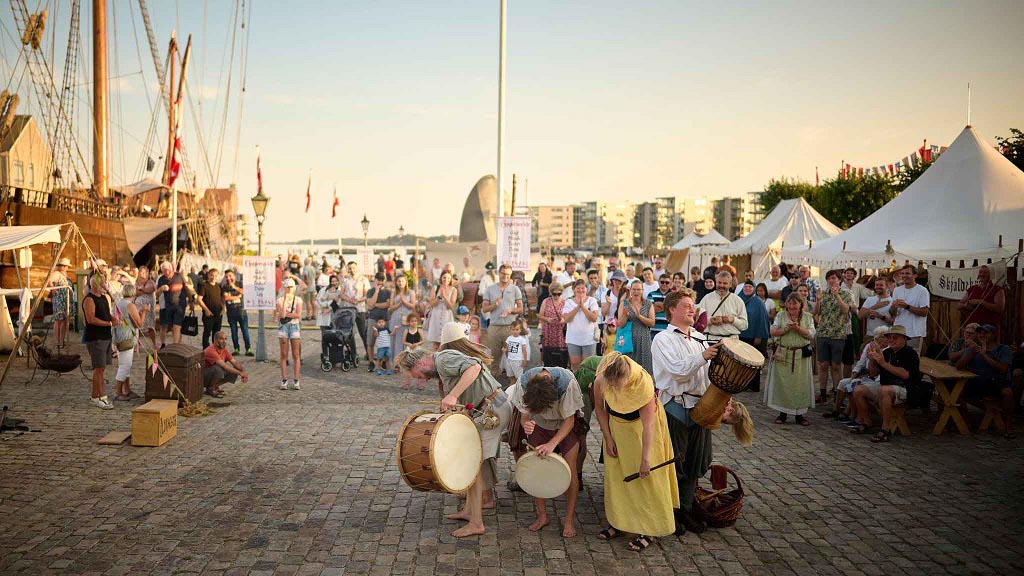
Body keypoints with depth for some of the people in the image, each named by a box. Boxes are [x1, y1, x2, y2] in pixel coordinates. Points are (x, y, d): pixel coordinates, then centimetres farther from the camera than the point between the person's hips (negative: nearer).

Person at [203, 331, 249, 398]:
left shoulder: (224, 350, 0)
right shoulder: (211, 351, -26)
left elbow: (235, 362, -4)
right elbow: (225, 366, -33)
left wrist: (244, 371, -23)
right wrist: (240, 373, -31)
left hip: (214, 374, 8)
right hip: (203, 378, -8)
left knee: (234, 372, -8)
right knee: (218, 369, -36)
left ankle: (215, 386, 6)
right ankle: (210, 389, -11)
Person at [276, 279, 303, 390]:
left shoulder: (298, 300, 2)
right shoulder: (280, 300, 1)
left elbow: (298, 315, -10)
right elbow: (281, 314, -14)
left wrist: (285, 314, -10)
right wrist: (285, 300, -15)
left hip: (294, 327, 0)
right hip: (283, 327, 0)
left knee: (296, 355, 0)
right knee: (284, 355, 2)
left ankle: (296, 381, 3)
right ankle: (284, 381, 6)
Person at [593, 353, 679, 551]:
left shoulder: (643, 382, -36)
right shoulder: (600, 382, -25)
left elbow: (647, 425, -31)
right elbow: (600, 409, -4)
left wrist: (645, 459, -29)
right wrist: (608, 439, -4)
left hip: (640, 426, -4)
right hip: (616, 426, 4)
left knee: (645, 477, -3)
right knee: (615, 474, 7)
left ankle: (650, 530, 7)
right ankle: (618, 521, 22)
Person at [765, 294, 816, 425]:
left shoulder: (808, 317, 6)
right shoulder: (781, 315, 6)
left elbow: (811, 335, -4)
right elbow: (773, 332, -2)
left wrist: (798, 328, -18)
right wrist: (785, 329, -17)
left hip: (801, 356, 0)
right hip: (782, 354, 0)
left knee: (800, 383, 1)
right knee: (782, 383, 0)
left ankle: (799, 414, 11)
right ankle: (782, 413, 11)